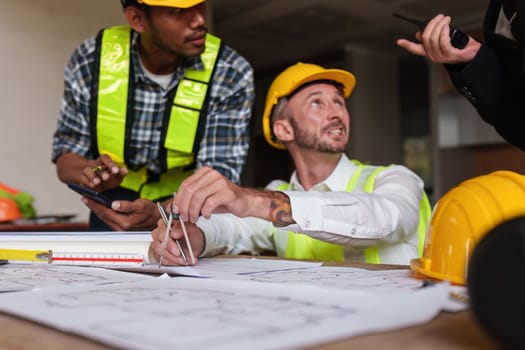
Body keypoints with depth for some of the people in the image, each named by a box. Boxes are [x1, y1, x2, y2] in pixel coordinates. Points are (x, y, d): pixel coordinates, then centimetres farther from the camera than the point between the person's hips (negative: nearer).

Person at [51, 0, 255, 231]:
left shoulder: (231, 75, -20)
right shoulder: (90, 60, -15)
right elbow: (66, 158, -9)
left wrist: (158, 215, -43)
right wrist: (92, 172, -32)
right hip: (116, 205, 1)